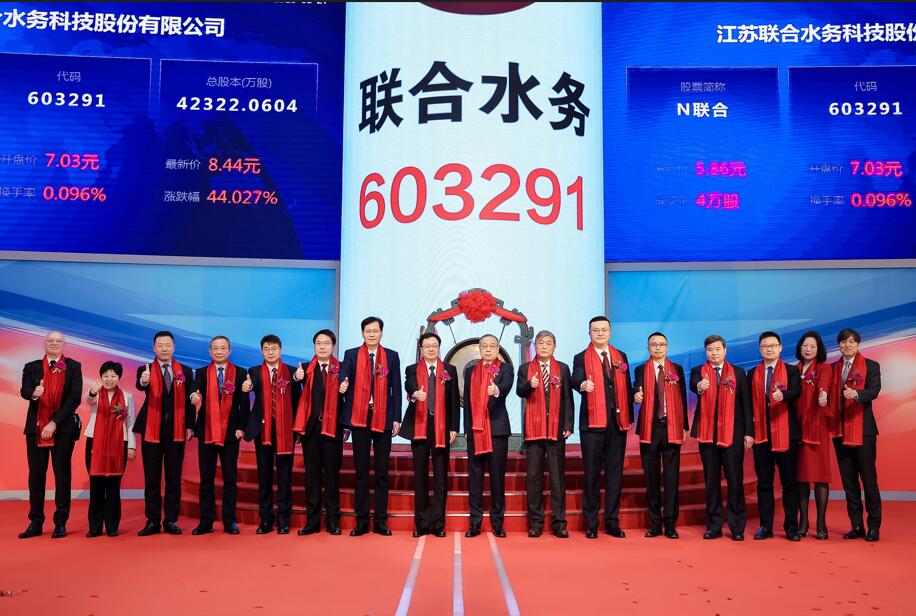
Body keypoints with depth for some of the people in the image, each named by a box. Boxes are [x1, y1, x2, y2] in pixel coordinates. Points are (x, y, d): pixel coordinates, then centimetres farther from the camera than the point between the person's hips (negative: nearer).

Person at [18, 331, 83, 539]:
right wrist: (33, 393, -30)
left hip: (63, 428, -2)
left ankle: (61, 523, 7)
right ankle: (35, 523, 12)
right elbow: (24, 391, -6)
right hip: (36, 428, 2)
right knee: (36, 474, 4)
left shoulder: (73, 367, 3)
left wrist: (54, 422, -13)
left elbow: (74, 398, -6)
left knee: (62, 474, 1)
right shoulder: (32, 367, 9)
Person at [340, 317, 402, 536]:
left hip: (383, 419, 0)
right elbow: (343, 374, -9)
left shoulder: (392, 357, 8)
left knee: (382, 472, 4)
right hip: (359, 417, 0)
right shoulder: (351, 355, 7)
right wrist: (343, 382, -34)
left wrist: (397, 418, 0)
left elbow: (396, 388, 6)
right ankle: (361, 520, 12)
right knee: (361, 471, 5)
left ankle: (381, 521, 11)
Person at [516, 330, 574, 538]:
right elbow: (519, 391, -7)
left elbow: (567, 398, 5)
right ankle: (535, 522, 9)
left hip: (556, 427, 0)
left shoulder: (563, 369, 10)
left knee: (558, 475, 2)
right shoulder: (525, 368, 9)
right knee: (534, 475, 3)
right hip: (534, 427, 0)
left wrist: (568, 425, -3)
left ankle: (559, 522, 7)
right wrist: (529, 385, -29)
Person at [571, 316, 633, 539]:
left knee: (615, 473, 7)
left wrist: (629, 417, 8)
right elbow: (576, 380, -16)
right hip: (593, 422, -3)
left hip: (618, 422, 4)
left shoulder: (620, 357, 14)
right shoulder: (581, 358, 2)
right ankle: (591, 524, 8)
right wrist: (583, 385, -39)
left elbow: (626, 387, 14)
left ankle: (612, 522, 15)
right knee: (592, 474, 0)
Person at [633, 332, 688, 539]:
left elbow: (682, 398, 9)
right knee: (651, 477, 4)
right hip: (649, 427, 0)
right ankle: (654, 524, 11)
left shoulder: (677, 369, 10)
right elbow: (637, 388, -10)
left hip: (671, 428, 0)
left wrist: (684, 426, 4)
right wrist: (637, 395, -33)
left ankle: (670, 524, 5)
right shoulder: (641, 370, 7)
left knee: (672, 477, 0)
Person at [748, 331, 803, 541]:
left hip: (786, 433, -2)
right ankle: (765, 526, 11)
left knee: (789, 482, 2)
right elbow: (749, 402, 11)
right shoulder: (752, 374, 13)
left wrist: (783, 395, -34)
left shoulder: (791, 371, 5)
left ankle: (791, 527, 10)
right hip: (761, 434, 2)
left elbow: (796, 392, -12)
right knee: (764, 482, 5)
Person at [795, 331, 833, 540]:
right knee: (800, 473, 4)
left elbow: (824, 383, -23)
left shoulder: (824, 368, 0)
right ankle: (803, 522, 10)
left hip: (817, 426, -3)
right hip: (797, 426, 3)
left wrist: (823, 394, -43)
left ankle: (821, 524, -1)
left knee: (819, 473, -5)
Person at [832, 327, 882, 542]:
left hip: (863, 430, -5)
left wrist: (856, 393, -34)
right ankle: (856, 526, 16)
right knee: (848, 480, 8)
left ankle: (874, 526, 8)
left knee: (868, 478, -2)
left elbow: (874, 390, -16)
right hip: (840, 430, 5)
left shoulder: (870, 366, 0)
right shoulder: (833, 368, 13)